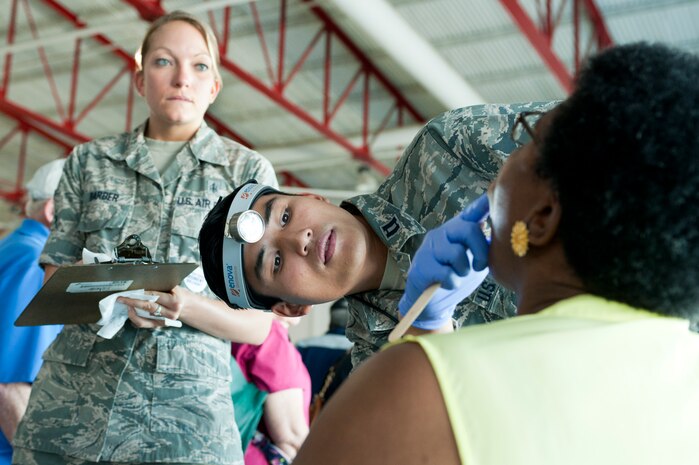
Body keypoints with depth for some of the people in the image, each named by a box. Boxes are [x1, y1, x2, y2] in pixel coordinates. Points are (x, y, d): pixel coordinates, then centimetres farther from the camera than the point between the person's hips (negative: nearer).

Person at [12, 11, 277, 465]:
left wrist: (188, 306, -19)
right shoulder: (90, 162, 8)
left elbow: (260, 324, 0)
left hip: (185, 411, -1)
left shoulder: (249, 171, 2)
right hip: (70, 404, 2)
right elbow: (54, 290, 7)